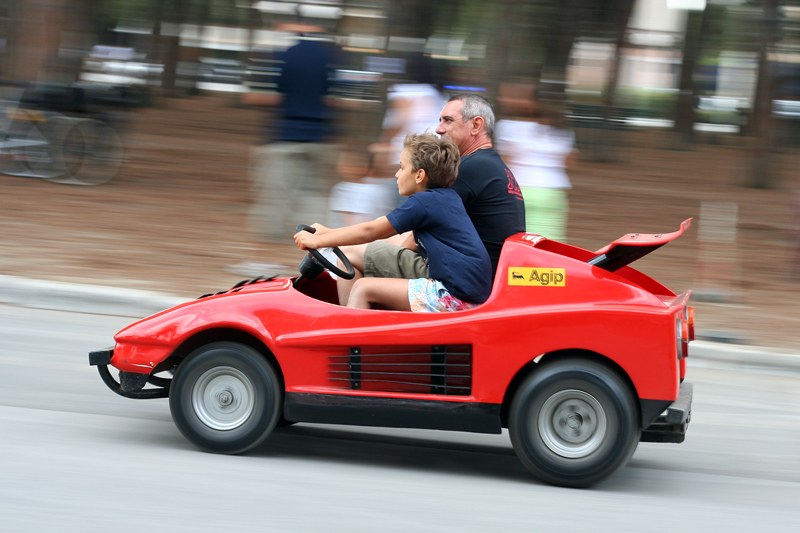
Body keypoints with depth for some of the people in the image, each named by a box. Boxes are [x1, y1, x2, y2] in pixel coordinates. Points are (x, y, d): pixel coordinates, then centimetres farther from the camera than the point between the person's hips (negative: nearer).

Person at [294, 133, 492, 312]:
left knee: (362, 288, -7)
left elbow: (369, 232, -7)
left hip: (456, 296, -10)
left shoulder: (423, 203, -12)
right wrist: (327, 233, 21)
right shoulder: (444, 198, 16)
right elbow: (381, 228, 21)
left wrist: (317, 241, 2)